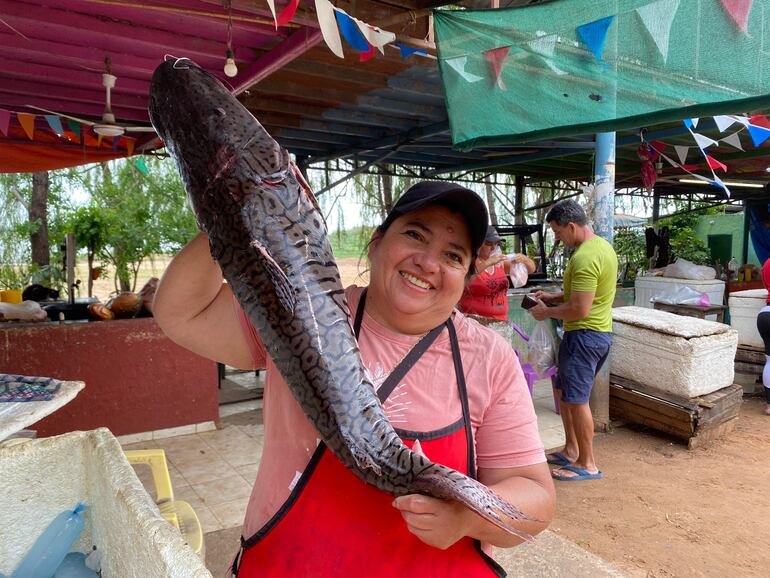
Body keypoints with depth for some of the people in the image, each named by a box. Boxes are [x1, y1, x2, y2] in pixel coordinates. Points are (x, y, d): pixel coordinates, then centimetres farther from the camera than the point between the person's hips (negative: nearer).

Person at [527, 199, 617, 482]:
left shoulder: (584, 257, -22)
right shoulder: (602, 245, 12)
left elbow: (580, 309, -25)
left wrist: (547, 312, -10)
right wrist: (553, 297, 12)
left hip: (584, 334, -11)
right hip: (599, 332, 11)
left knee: (576, 399, 0)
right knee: (563, 390, 19)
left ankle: (587, 464, 12)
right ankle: (571, 450, 30)